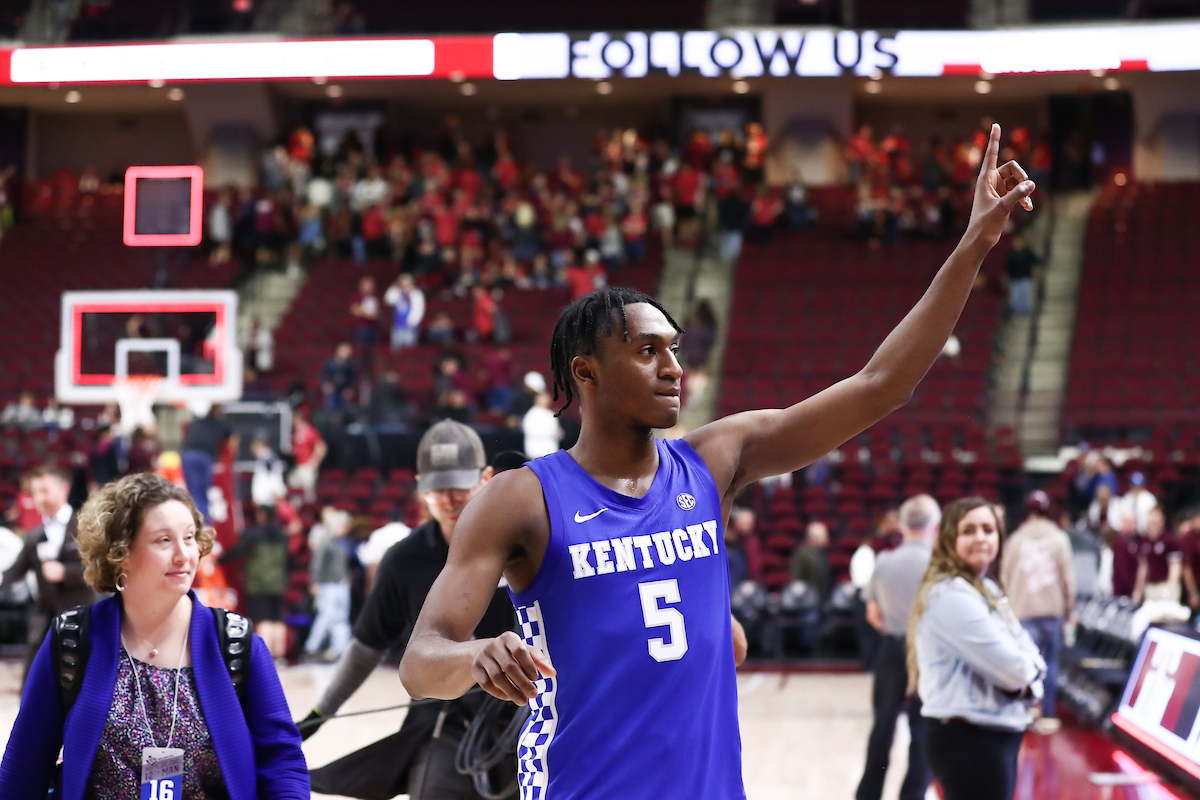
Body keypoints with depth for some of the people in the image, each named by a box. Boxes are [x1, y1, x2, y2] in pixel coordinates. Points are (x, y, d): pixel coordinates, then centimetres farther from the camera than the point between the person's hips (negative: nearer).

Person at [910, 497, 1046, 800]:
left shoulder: (988, 591, 15)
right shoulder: (951, 597, -16)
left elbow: (1032, 660, 12)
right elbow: (1013, 668, -20)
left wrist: (1025, 683, -9)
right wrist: (1025, 670, 2)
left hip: (998, 736, 10)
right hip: (968, 740, -10)